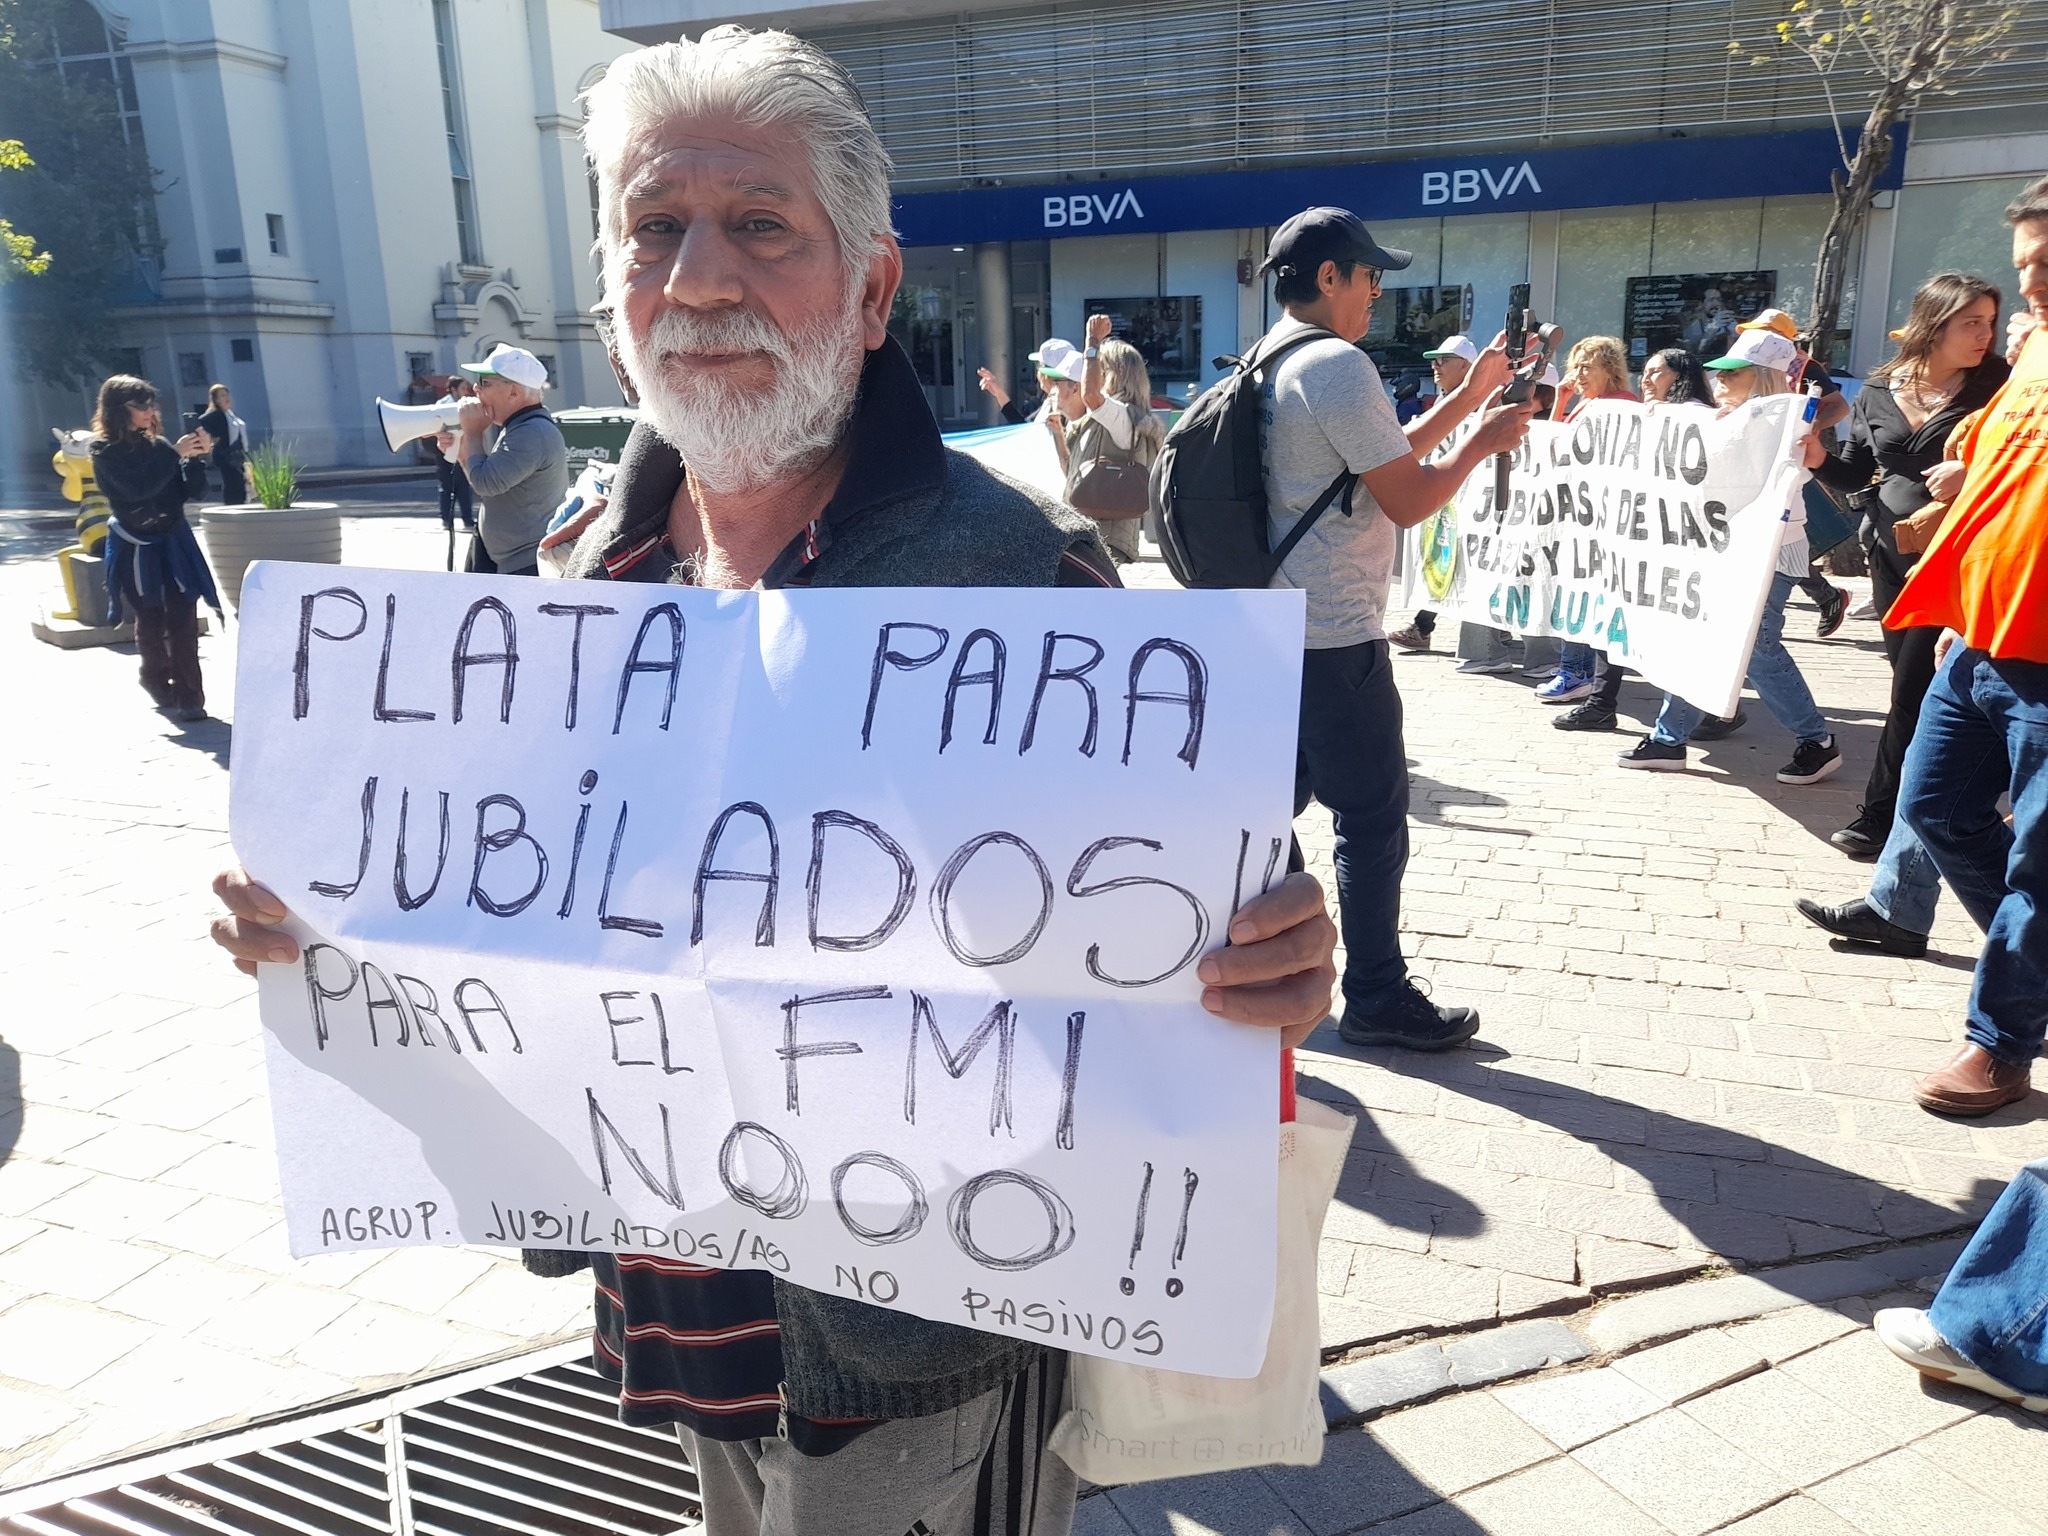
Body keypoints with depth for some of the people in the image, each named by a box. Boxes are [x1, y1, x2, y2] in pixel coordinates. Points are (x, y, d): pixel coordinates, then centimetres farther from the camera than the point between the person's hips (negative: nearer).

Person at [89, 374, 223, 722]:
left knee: (183, 621, -7)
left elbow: (192, 492, 4)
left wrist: (196, 458, -10)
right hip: (136, 547, -3)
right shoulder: (105, 451, -6)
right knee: (151, 622, 10)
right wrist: (175, 454, -20)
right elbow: (138, 488, -23)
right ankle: (158, 682, 35)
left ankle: (188, 697, -8)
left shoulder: (157, 444, 6)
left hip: (175, 541, 3)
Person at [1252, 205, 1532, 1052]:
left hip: (1276, 626, 10)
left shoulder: (1269, 363, 15)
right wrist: (1483, 442, 0)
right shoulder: (1337, 366, -16)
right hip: (1334, 636, -10)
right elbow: (1407, 500, -16)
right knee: (1373, 816, 1)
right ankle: (1377, 998, 12)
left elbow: (1380, 457, 20)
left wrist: (1469, 394, 19)